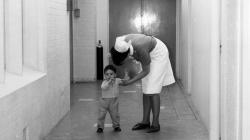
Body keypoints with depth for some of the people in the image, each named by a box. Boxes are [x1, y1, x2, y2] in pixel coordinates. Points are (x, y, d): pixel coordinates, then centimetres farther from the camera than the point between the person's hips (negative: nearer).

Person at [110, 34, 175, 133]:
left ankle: (155, 124, -10)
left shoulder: (140, 49, -40)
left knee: (152, 90, -13)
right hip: (149, 54, 7)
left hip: (158, 53, -7)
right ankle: (145, 122, 9)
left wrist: (129, 82, -25)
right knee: (145, 90, 5)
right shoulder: (121, 43, -22)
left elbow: (145, 71, -25)